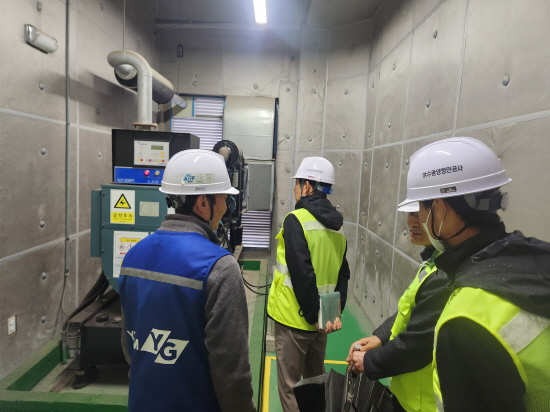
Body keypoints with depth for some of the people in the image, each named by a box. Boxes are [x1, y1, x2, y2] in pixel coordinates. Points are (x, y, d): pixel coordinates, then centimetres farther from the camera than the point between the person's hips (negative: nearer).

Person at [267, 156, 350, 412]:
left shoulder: (296, 220, -17)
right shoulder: (337, 224, 4)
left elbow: (302, 275, -21)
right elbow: (342, 274, 5)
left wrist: (314, 314, -13)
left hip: (295, 317, -7)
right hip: (323, 318, 7)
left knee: (290, 385, 10)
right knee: (316, 379, 24)